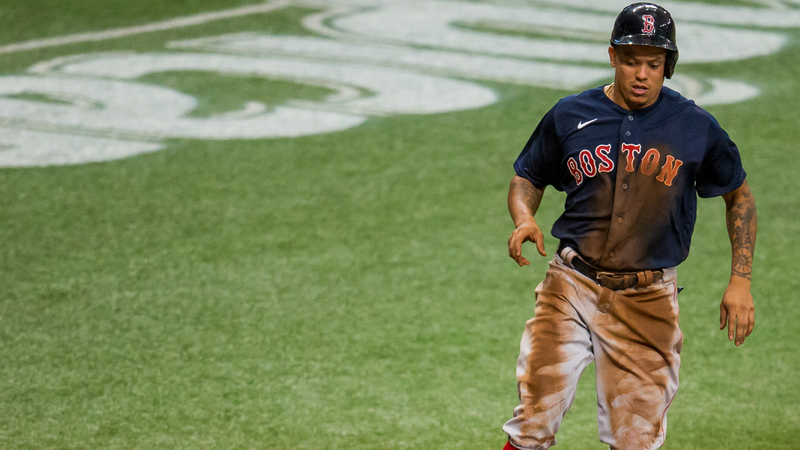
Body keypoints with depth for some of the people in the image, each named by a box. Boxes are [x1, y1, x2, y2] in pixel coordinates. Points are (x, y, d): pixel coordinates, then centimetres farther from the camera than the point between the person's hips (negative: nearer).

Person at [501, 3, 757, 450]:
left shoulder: (696, 127, 0)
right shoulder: (570, 115, 3)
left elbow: (739, 194, 12)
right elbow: (527, 179, 16)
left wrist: (740, 282, 4)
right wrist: (525, 219, -7)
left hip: (649, 302, 0)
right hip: (572, 287, 0)